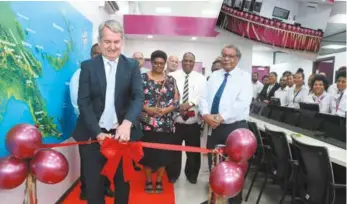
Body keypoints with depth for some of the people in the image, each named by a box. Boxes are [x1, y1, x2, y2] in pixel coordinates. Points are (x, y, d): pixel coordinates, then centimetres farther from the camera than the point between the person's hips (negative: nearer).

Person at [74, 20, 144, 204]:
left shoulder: (132, 66, 2)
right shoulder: (88, 66, 1)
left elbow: (138, 96, -9)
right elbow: (83, 102, -4)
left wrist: (127, 123, -28)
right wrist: (97, 133, -14)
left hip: (122, 132, 1)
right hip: (94, 134, 0)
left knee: (123, 181, 15)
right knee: (93, 183, 10)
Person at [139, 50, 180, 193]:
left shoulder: (171, 80, 7)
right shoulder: (142, 78, 2)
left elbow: (176, 101, 3)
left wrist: (165, 110, -15)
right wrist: (147, 109, -18)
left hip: (165, 124, 1)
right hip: (146, 123, -1)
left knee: (163, 153, 7)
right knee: (147, 152, 6)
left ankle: (159, 181, 26)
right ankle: (148, 180, 26)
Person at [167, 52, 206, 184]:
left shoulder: (200, 78, 6)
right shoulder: (173, 76, 2)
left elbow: (202, 96, -7)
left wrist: (190, 104, -22)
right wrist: (178, 107, -17)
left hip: (193, 120, 1)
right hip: (175, 118, -1)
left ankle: (192, 174, 32)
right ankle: (173, 174, 29)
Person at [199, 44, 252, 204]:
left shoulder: (244, 76, -3)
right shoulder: (214, 75, 11)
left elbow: (242, 103, -16)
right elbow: (204, 98, 4)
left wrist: (222, 117, -23)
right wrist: (206, 115, -15)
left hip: (235, 127, -4)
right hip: (213, 127, 5)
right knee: (213, 164, 16)